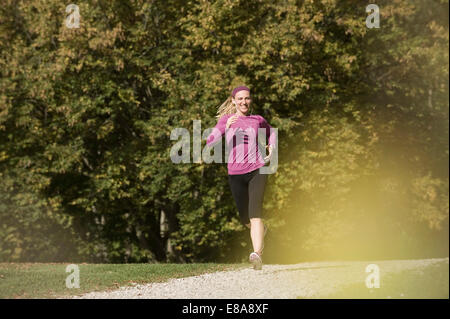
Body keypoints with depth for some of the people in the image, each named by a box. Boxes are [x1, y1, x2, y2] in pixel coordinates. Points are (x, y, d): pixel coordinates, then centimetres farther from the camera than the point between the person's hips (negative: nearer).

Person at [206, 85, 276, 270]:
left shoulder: (258, 120, 9)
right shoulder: (226, 120, 4)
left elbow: (271, 132, 30)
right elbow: (210, 142, -9)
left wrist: (271, 148, 11)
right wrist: (226, 128, -24)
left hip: (257, 169, -1)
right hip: (236, 173, 1)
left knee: (255, 211, -20)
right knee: (244, 217, 10)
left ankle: (257, 254, -32)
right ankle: (261, 230, 45)